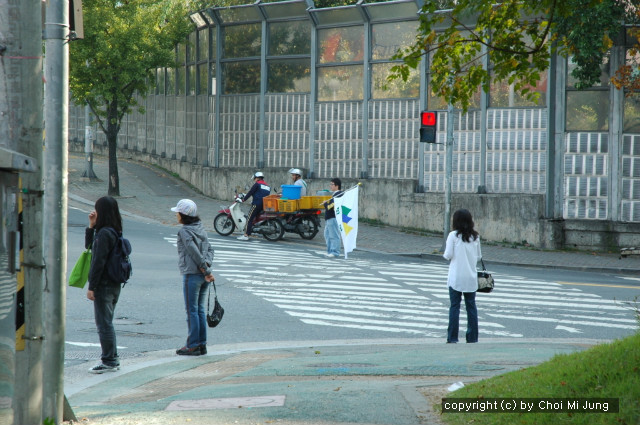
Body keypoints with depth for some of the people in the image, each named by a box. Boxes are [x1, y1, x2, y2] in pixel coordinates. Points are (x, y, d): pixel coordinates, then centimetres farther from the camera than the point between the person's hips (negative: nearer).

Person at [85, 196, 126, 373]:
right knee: (106, 323, 17)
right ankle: (112, 359, 21)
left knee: (103, 323, -3)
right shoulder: (115, 232, 11)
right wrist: (91, 227, 9)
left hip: (104, 285, -9)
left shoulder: (104, 234, -18)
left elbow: (99, 262, -20)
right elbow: (89, 247, 21)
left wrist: (92, 287, -17)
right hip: (114, 284, 9)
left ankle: (109, 361, 1)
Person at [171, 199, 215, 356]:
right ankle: (202, 344, 15)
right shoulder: (201, 228, 12)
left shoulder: (184, 232, -12)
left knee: (192, 310, -2)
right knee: (200, 309, 13)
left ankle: (193, 345, 1)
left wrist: (206, 270, -11)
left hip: (191, 275, -8)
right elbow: (210, 249, 8)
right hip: (203, 275, 8)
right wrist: (207, 266, -4)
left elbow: (195, 253, -17)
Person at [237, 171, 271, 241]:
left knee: (249, 219, -8)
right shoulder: (268, 186, 20)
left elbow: (250, 193, -4)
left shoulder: (257, 184, -1)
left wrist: (243, 199, 4)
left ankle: (246, 235, -15)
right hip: (265, 206, 8)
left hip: (257, 204, -8)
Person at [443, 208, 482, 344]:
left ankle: (452, 337, 0)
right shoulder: (475, 237, 3)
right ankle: (472, 337, 9)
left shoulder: (453, 235, -8)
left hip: (456, 278, -3)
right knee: (471, 306, 8)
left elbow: (448, 255, -10)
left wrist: (445, 253, 11)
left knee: (454, 307, 1)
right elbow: (479, 256, 8)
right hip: (471, 277, 3)